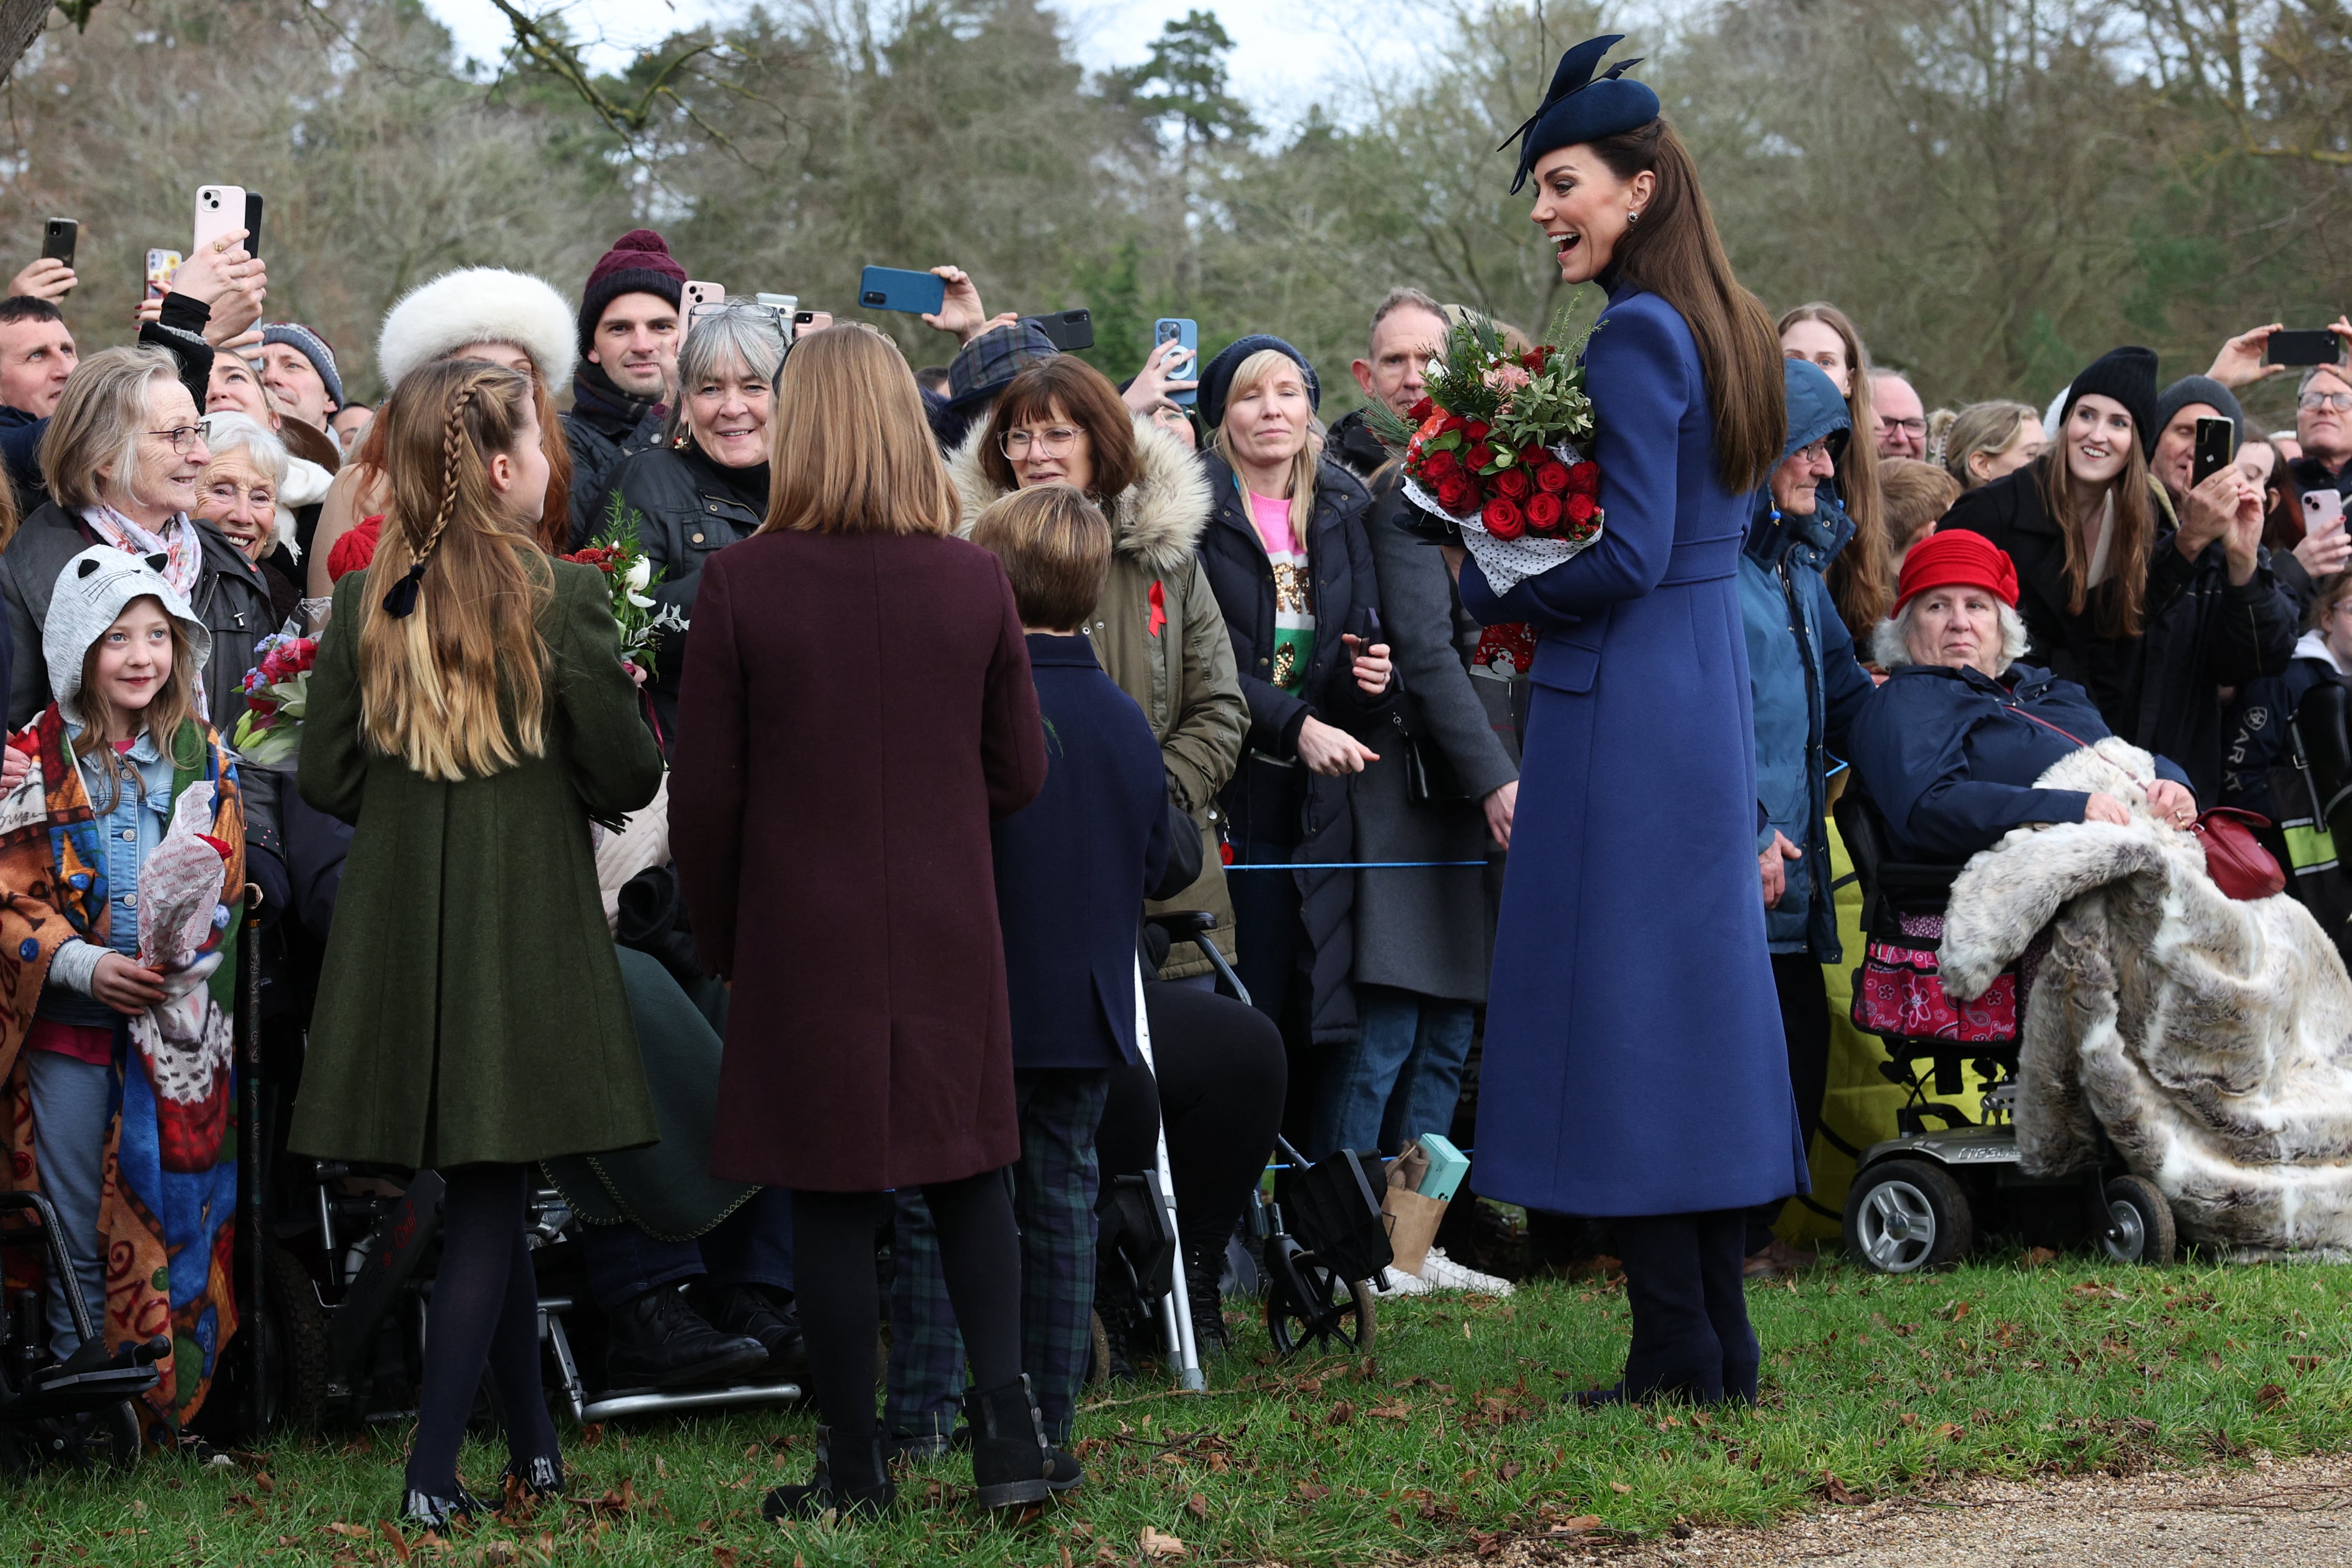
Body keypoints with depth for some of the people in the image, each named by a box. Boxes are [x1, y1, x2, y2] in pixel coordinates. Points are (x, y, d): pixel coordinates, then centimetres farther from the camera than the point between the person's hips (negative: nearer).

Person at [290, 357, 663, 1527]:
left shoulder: (364, 603, -1)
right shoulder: (564, 598, -12)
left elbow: (326, 781, 2)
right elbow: (626, 780, -9)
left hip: (399, 934, 4)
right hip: (526, 930, -4)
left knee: (489, 1196, 16)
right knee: (489, 1200, 1)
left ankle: (535, 1446, 22)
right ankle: (433, 1473, -3)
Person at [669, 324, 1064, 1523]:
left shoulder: (739, 585, -11)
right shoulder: (974, 580, -4)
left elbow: (704, 795, -6)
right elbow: (1020, 772, 3)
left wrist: (719, 938, 8)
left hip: (803, 942, -2)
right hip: (949, 936, 2)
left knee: (831, 1205, 5)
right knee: (969, 1175, 15)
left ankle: (854, 1474, 12)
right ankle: (1006, 1420, 4)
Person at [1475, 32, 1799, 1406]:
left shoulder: (1635, 336, -16)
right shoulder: (1730, 330, 12)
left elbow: (1629, 558, -20)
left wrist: (1488, 589, -6)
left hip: (1623, 706, -9)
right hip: (1714, 689, 9)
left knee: (1620, 1007, -3)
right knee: (1698, 995, 12)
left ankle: (1676, 1349, -1)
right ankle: (1724, 1336, 16)